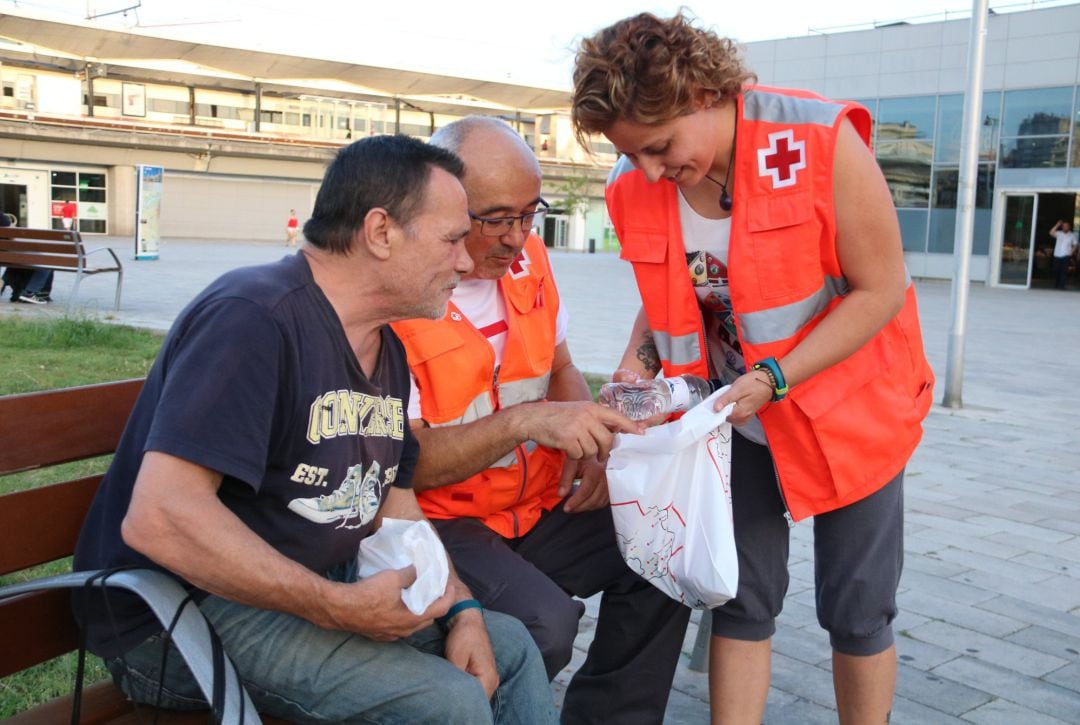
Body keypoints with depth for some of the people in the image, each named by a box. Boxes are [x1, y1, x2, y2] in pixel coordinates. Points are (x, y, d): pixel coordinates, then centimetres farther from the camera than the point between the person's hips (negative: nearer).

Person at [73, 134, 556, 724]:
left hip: (319, 589, 9)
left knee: (508, 645, 10)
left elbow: (395, 504, 13)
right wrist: (338, 607, -28)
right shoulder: (254, 319, -24)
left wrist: (462, 608, -2)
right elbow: (158, 519, -32)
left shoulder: (387, 348, 8)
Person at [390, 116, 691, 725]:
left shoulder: (527, 256, 3)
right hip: (440, 519, -7)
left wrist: (590, 443, -3)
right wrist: (526, 422, -30)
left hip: (538, 506, 7)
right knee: (543, 623, -29)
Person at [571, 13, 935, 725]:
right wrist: (638, 360, -12)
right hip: (739, 419, 4)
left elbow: (882, 291, -19)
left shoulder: (821, 141, -24)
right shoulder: (635, 187, -10)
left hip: (848, 406, -3)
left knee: (857, 608, 5)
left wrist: (774, 380, -26)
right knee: (742, 599, 9)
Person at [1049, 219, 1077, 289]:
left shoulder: (1072, 235, 5)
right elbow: (1051, 233, -12)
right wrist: (1057, 225, -14)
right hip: (1057, 255, 2)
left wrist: (1071, 252, -6)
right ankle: (1056, 285, 18)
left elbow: (1075, 245, 8)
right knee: (1056, 271, 6)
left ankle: (1061, 286, -5)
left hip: (1066, 256, -2)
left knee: (1063, 271, -7)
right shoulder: (1059, 233, 5)